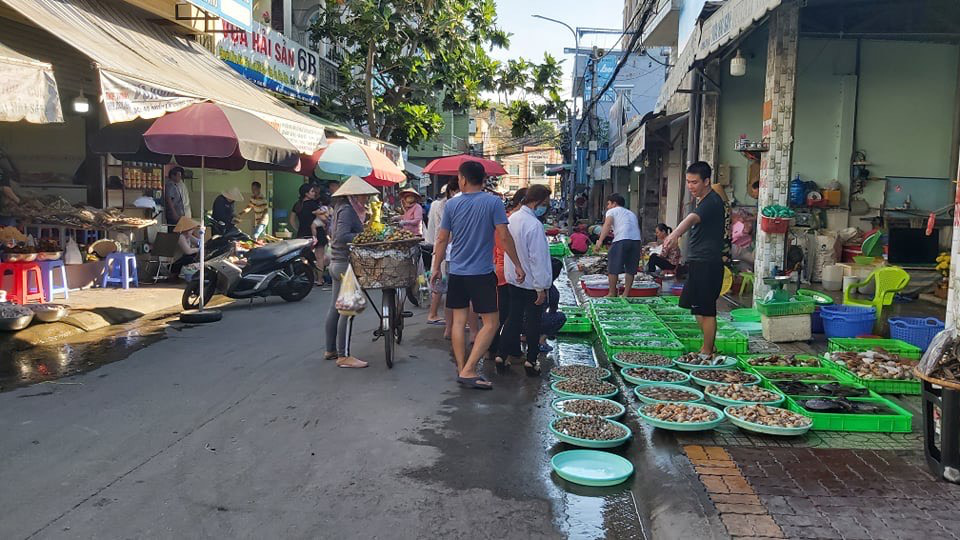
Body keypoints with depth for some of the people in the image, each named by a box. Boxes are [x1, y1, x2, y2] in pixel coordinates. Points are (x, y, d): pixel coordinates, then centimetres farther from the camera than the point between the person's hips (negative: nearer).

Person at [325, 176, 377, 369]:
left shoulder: (341, 208, 15)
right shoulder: (347, 210, -15)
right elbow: (341, 236, -26)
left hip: (336, 263, 11)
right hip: (346, 264, -11)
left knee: (335, 308, 14)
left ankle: (330, 350, 22)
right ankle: (344, 356, -4)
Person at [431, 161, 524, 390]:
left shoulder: (452, 204, 1)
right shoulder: (493, 202, -7)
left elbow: (442, 239, 5)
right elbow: (504, 236, -10)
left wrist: (436, 268, 17)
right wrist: (518, 265, 0)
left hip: (456, 273, 4)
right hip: (482, 274, -4)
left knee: (459, 321, 12)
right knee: (490, 323, 1)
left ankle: (462, 369, 16)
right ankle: (468, 371, -7)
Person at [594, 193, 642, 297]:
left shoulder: (612, 211, 14)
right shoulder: (631, 213, 33)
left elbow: (607, 224, -4)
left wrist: (600, 240, -13)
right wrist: (640, 246, 28)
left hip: (621, 239, -6)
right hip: (636, 240, 6)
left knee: (613, 268, 3)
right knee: (631, 269, 12)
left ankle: (612, 293, 7)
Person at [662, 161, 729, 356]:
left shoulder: (712, 202, -17)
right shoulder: (702, 201, 15)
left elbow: (692, 219, -37)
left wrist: (675, 234, -54)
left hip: (707, 264, -10)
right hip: (697, 262, 10)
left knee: (705, 310, -4)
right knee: (699, 309, 16)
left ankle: (707, 352, 5)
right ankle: (707, 348, 26)